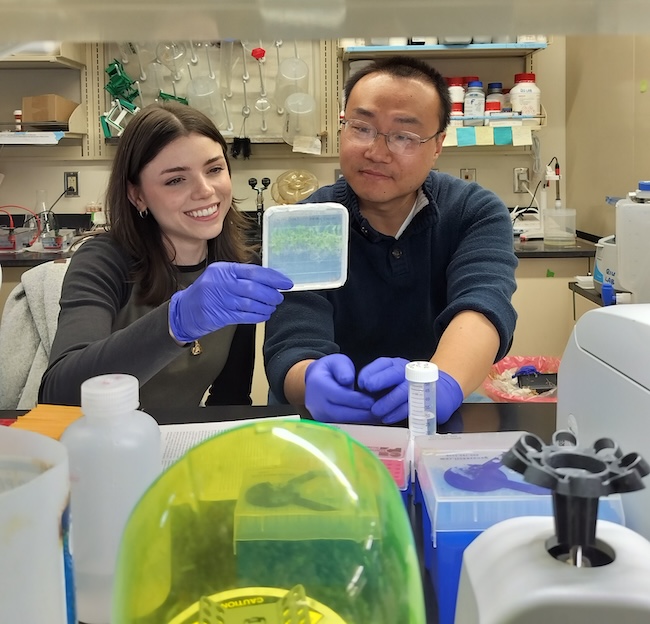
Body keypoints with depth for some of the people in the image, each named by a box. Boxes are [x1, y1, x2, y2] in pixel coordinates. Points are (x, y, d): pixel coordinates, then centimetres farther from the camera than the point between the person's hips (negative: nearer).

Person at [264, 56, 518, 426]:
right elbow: (292, 346, -19)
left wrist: (441, 383, -43)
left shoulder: (476, 212, -5)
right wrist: (314, 382, -42)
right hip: (336, 424, 0)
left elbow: (482, 303, -23)